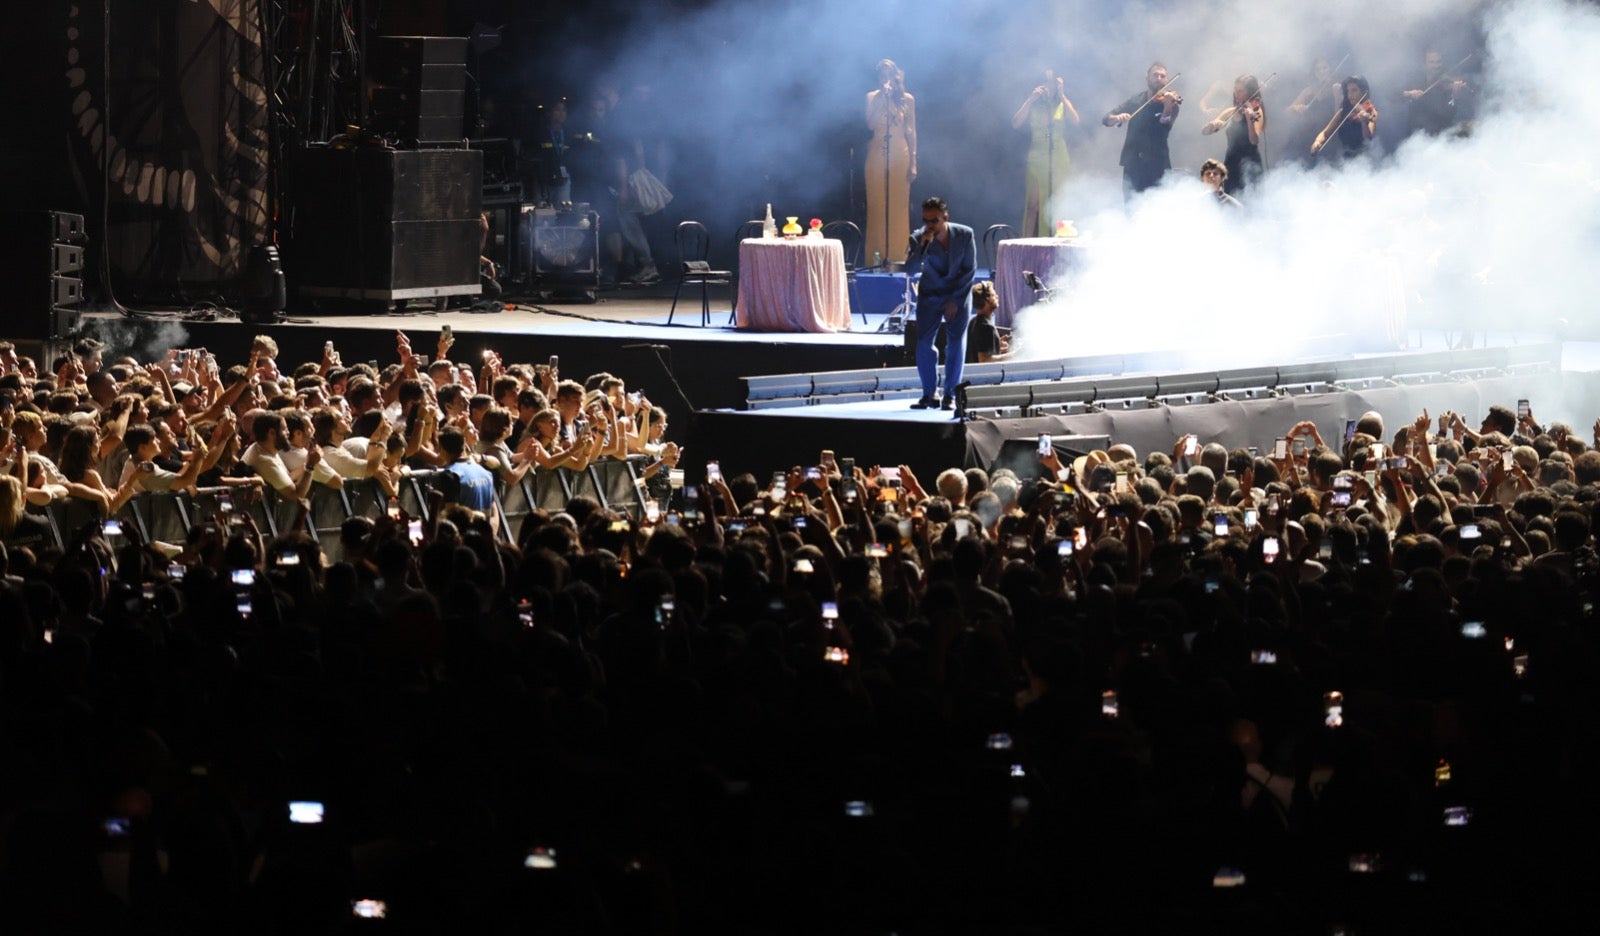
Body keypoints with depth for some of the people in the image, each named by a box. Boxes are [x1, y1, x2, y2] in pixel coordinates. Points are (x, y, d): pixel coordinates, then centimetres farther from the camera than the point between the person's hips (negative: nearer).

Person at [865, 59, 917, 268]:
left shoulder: (907, 100, 7)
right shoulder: (872, 98, 5)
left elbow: (911, 133, 6)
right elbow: (869, 124, -8)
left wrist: (913, 163, 1)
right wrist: (882, 100, -12)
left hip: (900, 157, 0)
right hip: (877, 156, 0)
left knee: (899, 207, -2)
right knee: (877, 206, -2)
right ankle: (877, 257, -1)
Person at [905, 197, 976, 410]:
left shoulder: (964, 235, -14)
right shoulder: (919, 238, -14)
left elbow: (970, 269, -7)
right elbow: (910, 269, -25)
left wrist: (955, 300, -11)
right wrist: (923, 246, -39)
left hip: (958, 294, -1)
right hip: (930, 294, 1)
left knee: (956, 342, -9)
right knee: (923, 343, -8)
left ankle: (950, 396, -5)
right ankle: (929, 394, 1)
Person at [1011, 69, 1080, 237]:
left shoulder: (1062, 104, 8)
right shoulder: (1032, 105, 9)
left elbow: (1076, 121, -10)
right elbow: (1015, 124, -5)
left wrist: (1061, 95, -8)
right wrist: (1031, 100, -8)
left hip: (1059, 158, 0)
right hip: (1036, 158, 0)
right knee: (1033, 204, -6)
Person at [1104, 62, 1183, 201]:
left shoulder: (1171, 102, 1)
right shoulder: (1136, 101, 9)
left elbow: (1163, 131, -16)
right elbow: (1106, 119, 4)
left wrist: (1167, 109, -34)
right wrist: (1117, 118, -19)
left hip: (1157, 167, -2)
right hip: (1132, 165, 2)